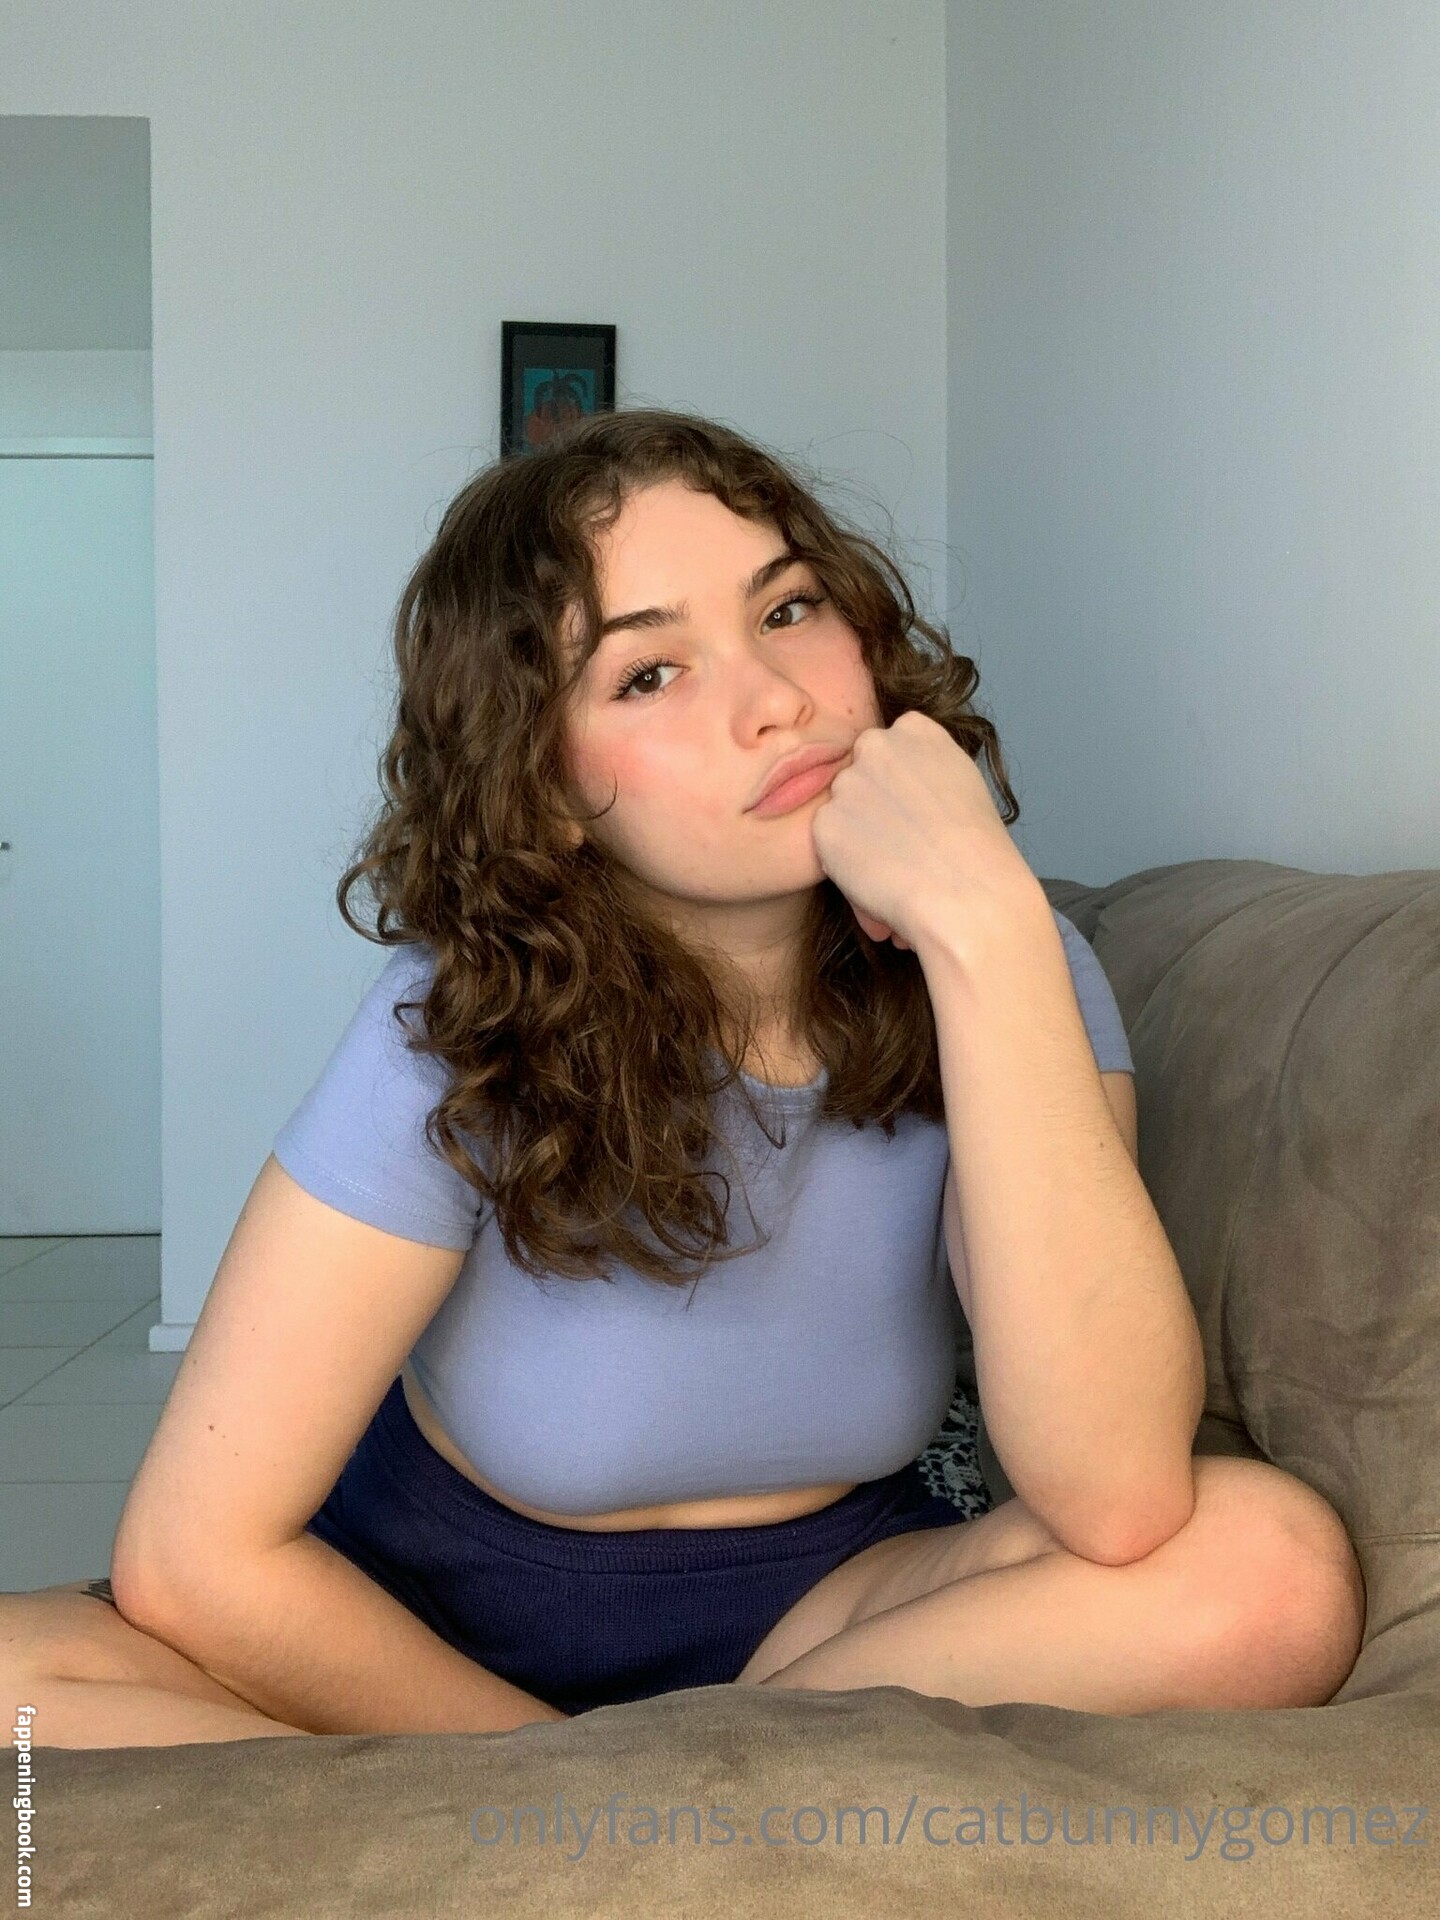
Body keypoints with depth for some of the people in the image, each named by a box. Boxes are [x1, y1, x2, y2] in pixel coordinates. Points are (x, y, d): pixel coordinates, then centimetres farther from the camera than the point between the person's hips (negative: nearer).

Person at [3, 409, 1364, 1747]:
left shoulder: (1004, 976, -15)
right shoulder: (465, 1032, -20)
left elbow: (1120, 1505, -31)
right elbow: (195, 1556, -20)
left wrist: (991, 927, -36)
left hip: (813, 1618, 2)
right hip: (429, 1627, -1)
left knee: (1272, 1570, -26)